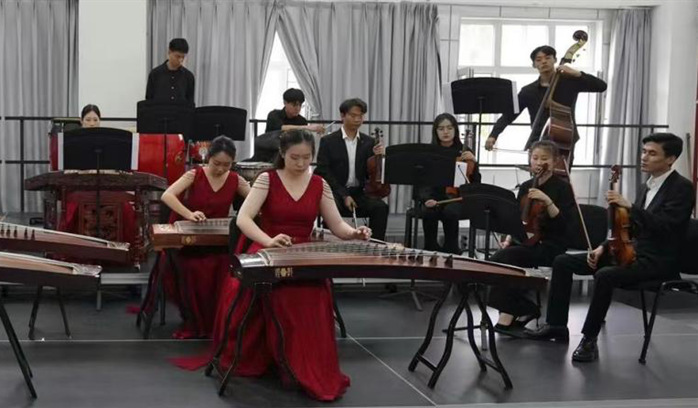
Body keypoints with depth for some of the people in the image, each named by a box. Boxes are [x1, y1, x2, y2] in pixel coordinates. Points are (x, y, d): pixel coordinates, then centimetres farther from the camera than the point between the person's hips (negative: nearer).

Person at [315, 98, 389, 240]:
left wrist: (377, 157, -11)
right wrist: (344, 195, -16)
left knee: (380, 207, -25)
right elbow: (324, 173, -7)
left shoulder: (368, 142, 11)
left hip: (358, 192, 3)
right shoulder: (328, 141, 0)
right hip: (334, 191, -3)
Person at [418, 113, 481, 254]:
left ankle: (451, 249, -14)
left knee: (449, 212, -34)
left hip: (456, 197, -1)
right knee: (428, 213, -32)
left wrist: (473, 162, -18)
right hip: (435, 196, 1)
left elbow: (475, 182, -1)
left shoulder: (464, 152, 5)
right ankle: (430, 249, -13)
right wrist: (427, 199, -21)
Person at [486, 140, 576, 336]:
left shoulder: (562, 187, -2)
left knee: (505, 258, -29)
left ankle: (508, 314, -19)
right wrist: (509, 239, 0)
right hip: (525, 240, 6)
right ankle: (524, 310, -13)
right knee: (495, 260, -25)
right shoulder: (526, 187, 13)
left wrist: (547, 201, -24)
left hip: (549, 245, -5)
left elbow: (564, 222, -13)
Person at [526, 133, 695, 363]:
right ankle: (557, 326, 6)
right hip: (630, 251, 9)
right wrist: (604, 248, 7)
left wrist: (629, 206, -29)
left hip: (658, 260, -9)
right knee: (562, 262, 1)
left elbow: (665, 225, -25)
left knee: (605, 275, -36)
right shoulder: (648, 186, 15)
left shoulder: (682, 188, -10)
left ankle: (589, 339, -21)